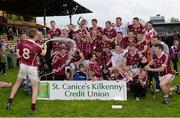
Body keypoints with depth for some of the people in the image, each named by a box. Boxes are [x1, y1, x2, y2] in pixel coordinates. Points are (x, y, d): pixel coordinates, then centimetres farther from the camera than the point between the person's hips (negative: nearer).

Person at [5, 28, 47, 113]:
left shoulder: (22, 42, -9)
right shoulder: (37, 47, -18)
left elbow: (19, 54, 1)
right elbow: (43, 53, 4)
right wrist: (45, 47, 22)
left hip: (23, 65, 4)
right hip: (32, 67, -4)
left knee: (17, 83, 21)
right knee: (35, 87, 8)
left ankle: (9, 102, 26)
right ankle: (33, 108, 4)